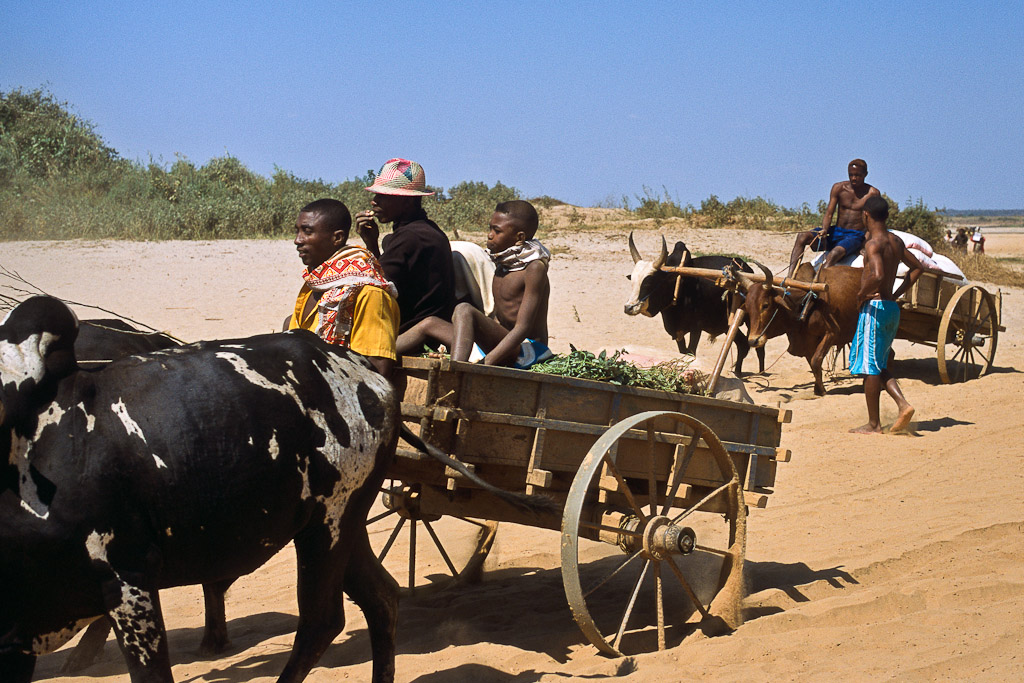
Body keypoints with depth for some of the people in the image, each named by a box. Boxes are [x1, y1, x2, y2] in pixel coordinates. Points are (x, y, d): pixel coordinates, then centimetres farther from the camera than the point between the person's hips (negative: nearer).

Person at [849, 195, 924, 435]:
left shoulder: (873, 243, -15)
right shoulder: (896, 241, 11)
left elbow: (878, 275, -31)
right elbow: (917, 267, 23)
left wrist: (861, 293, -14)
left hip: (875, 307, -8)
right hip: (892, 307, 8)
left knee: (869, 367, -2)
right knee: (878, 366, 16)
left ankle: (873, 424, 2)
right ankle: (903, 404, -1)